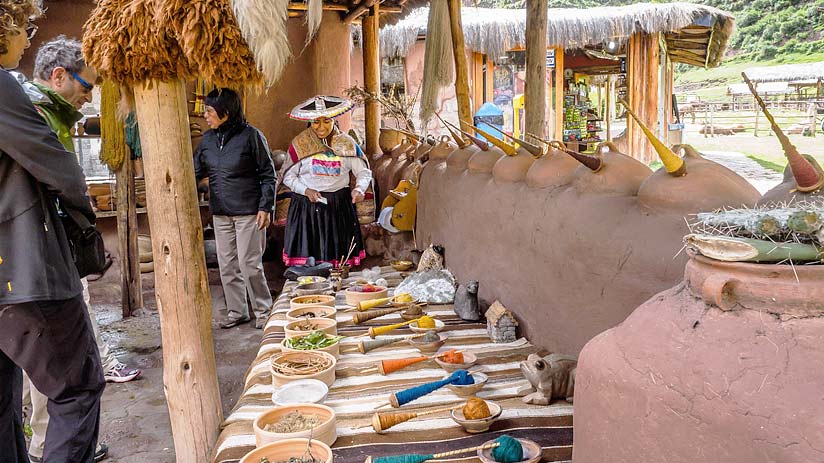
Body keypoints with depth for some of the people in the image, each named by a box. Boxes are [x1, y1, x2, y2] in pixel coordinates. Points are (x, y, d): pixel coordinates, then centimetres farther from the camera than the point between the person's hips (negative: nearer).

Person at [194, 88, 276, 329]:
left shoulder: (250, 136, -9)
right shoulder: (207, 139, 8)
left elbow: (268, 174, -6)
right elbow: (196, 172, 12)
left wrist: (265, 207, -12)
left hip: (249, 212, -6)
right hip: (220, 213, 6)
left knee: (249, 264, -3)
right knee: (227, 265, 10)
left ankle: (263, 310, 15)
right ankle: (236, 311, 24)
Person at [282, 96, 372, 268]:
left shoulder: (347, 143, 5)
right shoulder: (299, 143, 3)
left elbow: (364, 172, 6)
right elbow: (288, 176, 6)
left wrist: (359, 189, -15)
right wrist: (306, 190, -11)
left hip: (339, 207, 1)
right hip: (307, 206, -1)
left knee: (339, 256, -1)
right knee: (307, 257, -6)